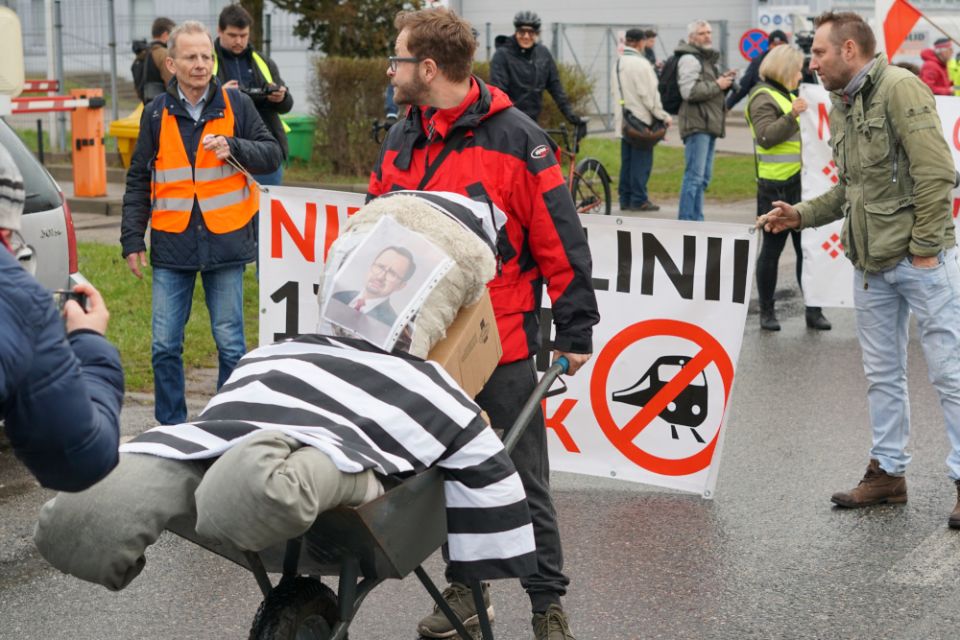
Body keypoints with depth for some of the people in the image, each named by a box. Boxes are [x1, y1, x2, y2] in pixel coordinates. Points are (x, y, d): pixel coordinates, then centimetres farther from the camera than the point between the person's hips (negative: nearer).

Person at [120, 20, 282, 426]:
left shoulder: (235, 104, 2)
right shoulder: (157, 113, 5)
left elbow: (272, 154, 4)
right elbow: (138, 181, 8)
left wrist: (233, 146, -14)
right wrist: (132, 240, 4)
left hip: (225, 242, -1)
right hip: (172, 245, 1)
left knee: (230, 344, 6)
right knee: (165, 345, 3)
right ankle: (170, 427, 16)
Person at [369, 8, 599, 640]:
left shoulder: (515, 138, -12)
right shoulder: (400, 142, 7)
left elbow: (561, 242, -11)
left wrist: (574, 333, -10)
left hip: (503, 346, -6)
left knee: (523, 479, 4)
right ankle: (465, 588, 29)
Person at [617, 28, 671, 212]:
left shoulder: (619, 62, 11)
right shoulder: (640, 63, -15)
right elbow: (649, 94, -15)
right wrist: (663, 116, -9)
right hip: (641, 120, -8)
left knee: (627, 160, 11)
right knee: (641, 161, -4)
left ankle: (625, 198, 13)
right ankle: (638, 200, -4)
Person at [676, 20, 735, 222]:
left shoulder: (707, 59, 24)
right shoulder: (689, 59, -10)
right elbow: (690, 91, -22)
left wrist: (725, 81, 12)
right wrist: (717, 85, -13)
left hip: (709, 125, 10)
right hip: (697, 124, -10)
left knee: (703, 177, 13)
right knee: (694, 176, -13)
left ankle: (696, 220, 19)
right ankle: (686, 222, -13)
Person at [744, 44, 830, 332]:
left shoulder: (788, 94, 19)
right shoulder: (763, 98, -8)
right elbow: (765, 136, -20)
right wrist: (791, 115, -29)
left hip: (799, 183, 8)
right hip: (776, 186, -8)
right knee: (772, 248, 1)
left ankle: (813, 310, 11)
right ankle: (767, 311, 11)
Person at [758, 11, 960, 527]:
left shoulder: (900, 89, -11)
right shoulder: (841, 109, 15)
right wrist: (802, 214, 9)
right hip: (871, 265, 9)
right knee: (882, 374, 14)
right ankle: (888, 472, 24)